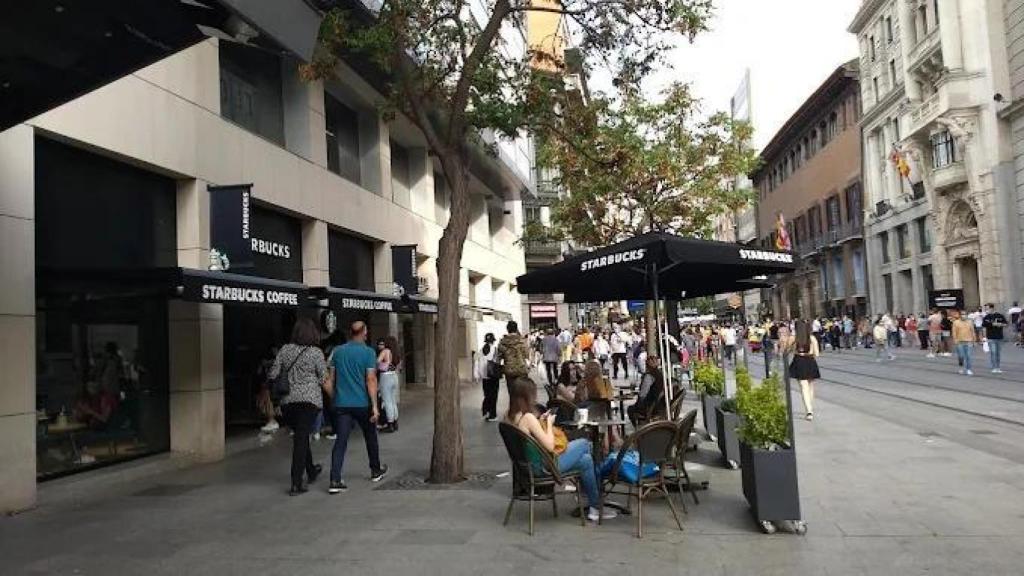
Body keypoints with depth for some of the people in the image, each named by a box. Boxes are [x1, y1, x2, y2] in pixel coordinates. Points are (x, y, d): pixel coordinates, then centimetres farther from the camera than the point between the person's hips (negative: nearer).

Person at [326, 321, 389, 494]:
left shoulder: (337, 352, 5)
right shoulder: (368, 352, -7)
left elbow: (331, 378, 10)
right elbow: (371, 380, -13)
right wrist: (375, 406, -12)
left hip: (342, 404, 3)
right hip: (363, 404, -2)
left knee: (340, 442, 0)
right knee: (370, 437, 17)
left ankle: (335, 481, -9)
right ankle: (376, 471, 32)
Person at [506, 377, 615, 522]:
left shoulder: (509, 416, -1)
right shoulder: (528, 417, -27)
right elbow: (550, 446, -24)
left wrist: (541, 422, 5)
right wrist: (549, 423, -10)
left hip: (528, 463, 9)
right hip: (544, 466, -9)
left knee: (585, 459, 18)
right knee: (584, 443, 10)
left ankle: (594, 506, 27)